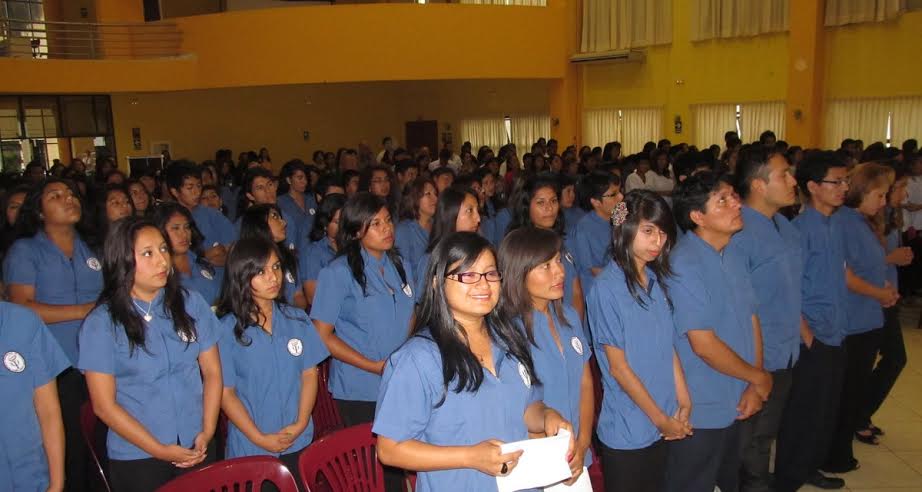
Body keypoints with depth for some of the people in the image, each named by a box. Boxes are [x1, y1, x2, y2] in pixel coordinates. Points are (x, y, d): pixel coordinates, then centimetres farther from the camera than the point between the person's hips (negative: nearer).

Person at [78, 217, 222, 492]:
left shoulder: (191, 304, -1)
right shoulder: (100, 323, -9)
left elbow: (212, 372, 3)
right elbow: (104, 405, -8)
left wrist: (207, 433, -8)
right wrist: (160, 450, -10)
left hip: (197, 450, 3)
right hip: (135, 458, -3)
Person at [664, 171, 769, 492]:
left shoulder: (734, 253, 4)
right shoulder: (685, 265, -22)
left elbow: (751, 318, 7)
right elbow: (704, 345, -23)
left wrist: (754, 387, -3)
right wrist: (760, 378, -8)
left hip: (736, 405, 8)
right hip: (700, 413, -8)